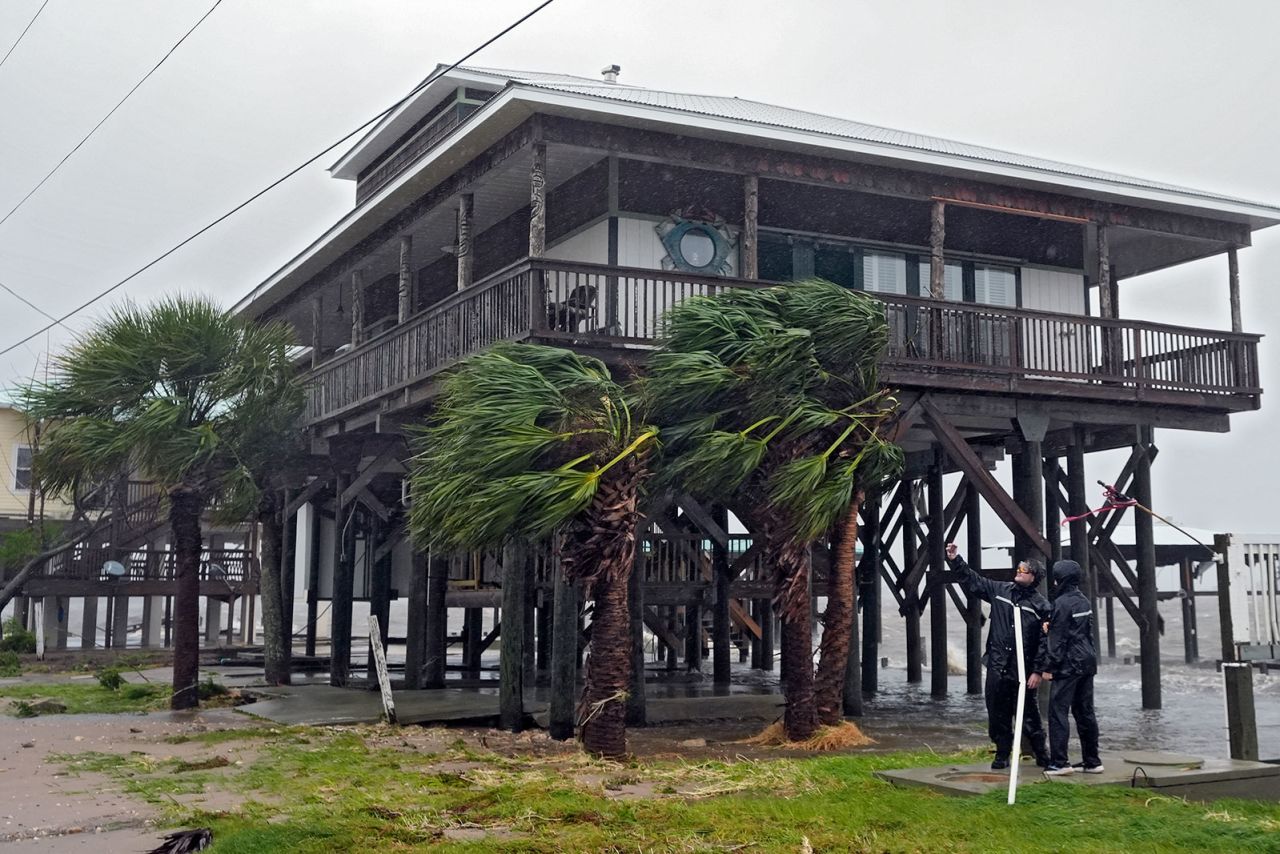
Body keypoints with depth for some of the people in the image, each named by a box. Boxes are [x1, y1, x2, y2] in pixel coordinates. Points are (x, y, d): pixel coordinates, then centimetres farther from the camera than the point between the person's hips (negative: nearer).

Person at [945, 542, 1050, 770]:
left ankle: (1041, 755, 19)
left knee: (1029, 716, 3)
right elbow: (972, 581, 13)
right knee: (998, 715, 8)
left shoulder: (1041, 606, -4)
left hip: (1023, 670, -3)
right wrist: (955, 560, 4)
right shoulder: (1000, 591, 7)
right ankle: (1002, 754, 21)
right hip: (997, 667, 3)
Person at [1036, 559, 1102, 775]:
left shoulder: (1062, 603, -13)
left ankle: (1059, 763, -8)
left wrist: (1048, 667, -11)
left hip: (1068, 665, -9)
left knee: (1058, 711, -6)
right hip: (1087, 661, 9)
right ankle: (1092, 761, 16)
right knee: (1085, 712, 12)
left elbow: (1057, 638, -14)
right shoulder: (1084, 602, 12)